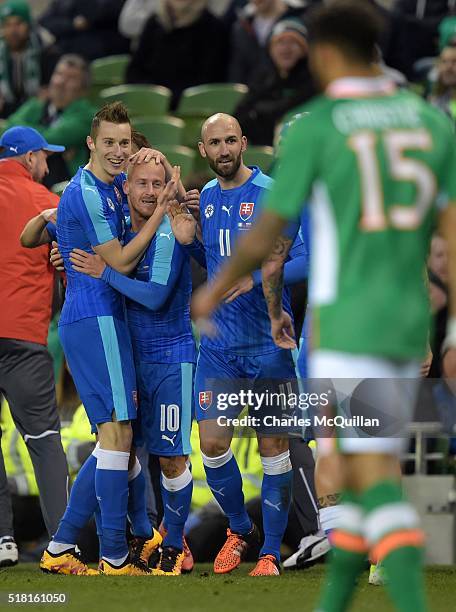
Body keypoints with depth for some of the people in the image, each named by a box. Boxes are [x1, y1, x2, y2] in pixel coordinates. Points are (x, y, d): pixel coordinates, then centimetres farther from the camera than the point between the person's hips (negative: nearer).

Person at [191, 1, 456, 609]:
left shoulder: (314, 127, -6)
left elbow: (264, 236, 0)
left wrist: (214, 292, 17)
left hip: (345, 325, -5)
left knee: (375, 476, -10)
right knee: (363, 469, 16)